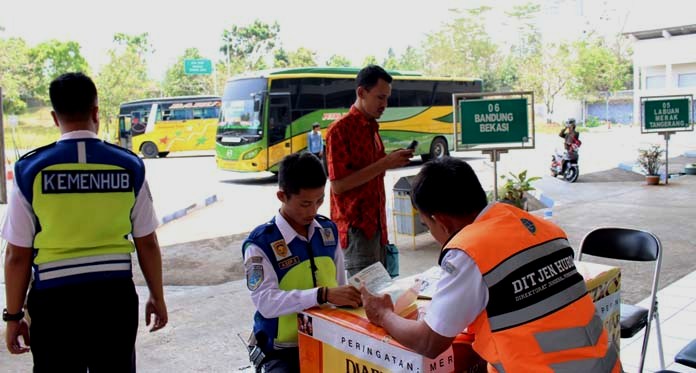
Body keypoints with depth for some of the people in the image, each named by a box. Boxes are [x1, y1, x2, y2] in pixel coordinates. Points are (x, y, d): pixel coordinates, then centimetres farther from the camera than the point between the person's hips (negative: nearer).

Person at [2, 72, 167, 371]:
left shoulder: (30, 170, -8)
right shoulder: (129, 166, -5)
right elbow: (147, 244, 0)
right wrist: (157, 297, 13)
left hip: (55, 298, -1)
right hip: (115, 294, 1)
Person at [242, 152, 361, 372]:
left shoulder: (328, 230, 6)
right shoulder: (260, 243, -12)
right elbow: (266, 302, -23)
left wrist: (350, 299, -5)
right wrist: (323, 295, -32)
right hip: (283, 352, -4)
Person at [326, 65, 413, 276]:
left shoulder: (372, 128, 14)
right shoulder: (340, 129, -12)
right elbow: (338, 184, -19)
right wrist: (384, 163, -19)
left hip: (376, 223, 8)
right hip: (355, 226, -8)